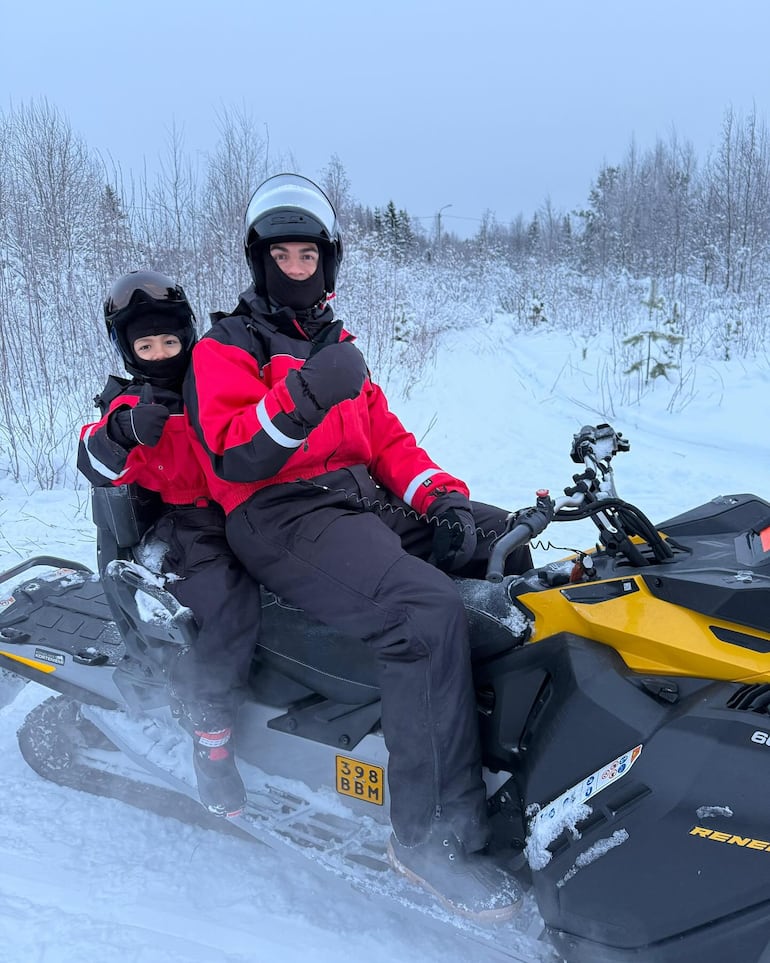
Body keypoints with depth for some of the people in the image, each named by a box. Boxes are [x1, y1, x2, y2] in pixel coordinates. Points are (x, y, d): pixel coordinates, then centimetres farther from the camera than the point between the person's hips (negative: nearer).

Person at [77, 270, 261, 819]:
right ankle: (209, 725, -20)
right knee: (234, 608, -31)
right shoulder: (132, 404, 6)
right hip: (186, 532, -6)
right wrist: (124, 430, -33)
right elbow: (97, 467, -12)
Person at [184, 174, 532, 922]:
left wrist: (440, 496, 0)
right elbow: (235, 458, -14)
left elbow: (385, 436, 17)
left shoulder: (335, 343, 24)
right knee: (429, 609, -32)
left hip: (366, 501, 8)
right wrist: (299, 399, -30)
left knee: (514, 540, -2)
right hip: (285, 521, -8)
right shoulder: (226, 348, 3)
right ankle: (431, 834, -24)